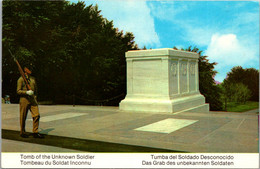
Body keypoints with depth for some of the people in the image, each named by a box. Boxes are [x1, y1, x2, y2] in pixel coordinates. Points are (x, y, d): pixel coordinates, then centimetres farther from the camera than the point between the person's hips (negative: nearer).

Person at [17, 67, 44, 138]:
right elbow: (18, 91, -6)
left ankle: (35, 132, 2)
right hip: (24, 100, -4)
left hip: (33, 100, 5)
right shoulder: (21, 79, -2)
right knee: (23, 117, 4)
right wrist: (26, 92, -20)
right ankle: (22, 132, 21)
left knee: (36, 115, -5)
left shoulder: (33, 79, 15)